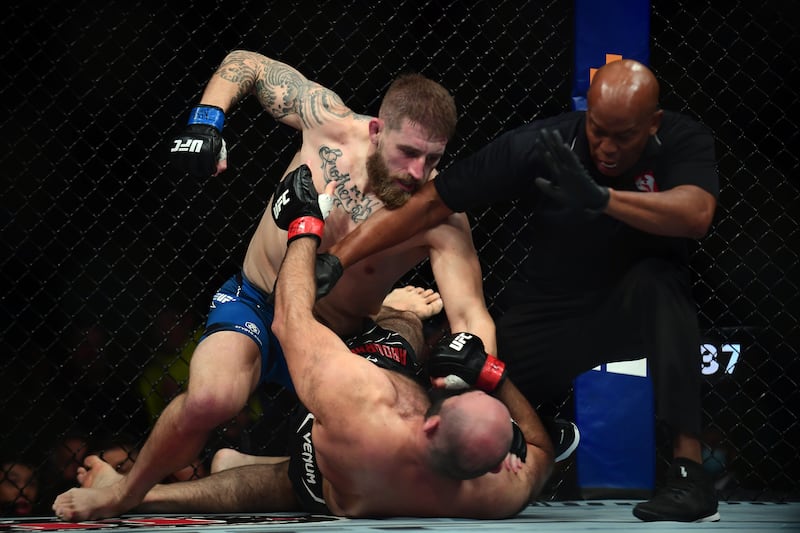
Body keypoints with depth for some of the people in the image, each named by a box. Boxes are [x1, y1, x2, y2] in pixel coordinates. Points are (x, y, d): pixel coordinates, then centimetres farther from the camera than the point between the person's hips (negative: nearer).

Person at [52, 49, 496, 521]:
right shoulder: (331, 123, -17)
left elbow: (470, 314, -31)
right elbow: (246, 63, -2)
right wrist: (207, 118, -18)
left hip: (340, 341, 2)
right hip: (256, 306, -2)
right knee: (209, 400, -31)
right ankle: (125, 494, -3)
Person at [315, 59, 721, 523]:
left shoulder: (685, 141, -17)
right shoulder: (540, 146, -17)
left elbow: (696, 214, -38)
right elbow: (429, 204, -17)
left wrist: (601, 197, -51)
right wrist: (336, 259, -25)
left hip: (638, 309, -1)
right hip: (551, 313, 1)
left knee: (656, 281, -35)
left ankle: (690, 471, -34)